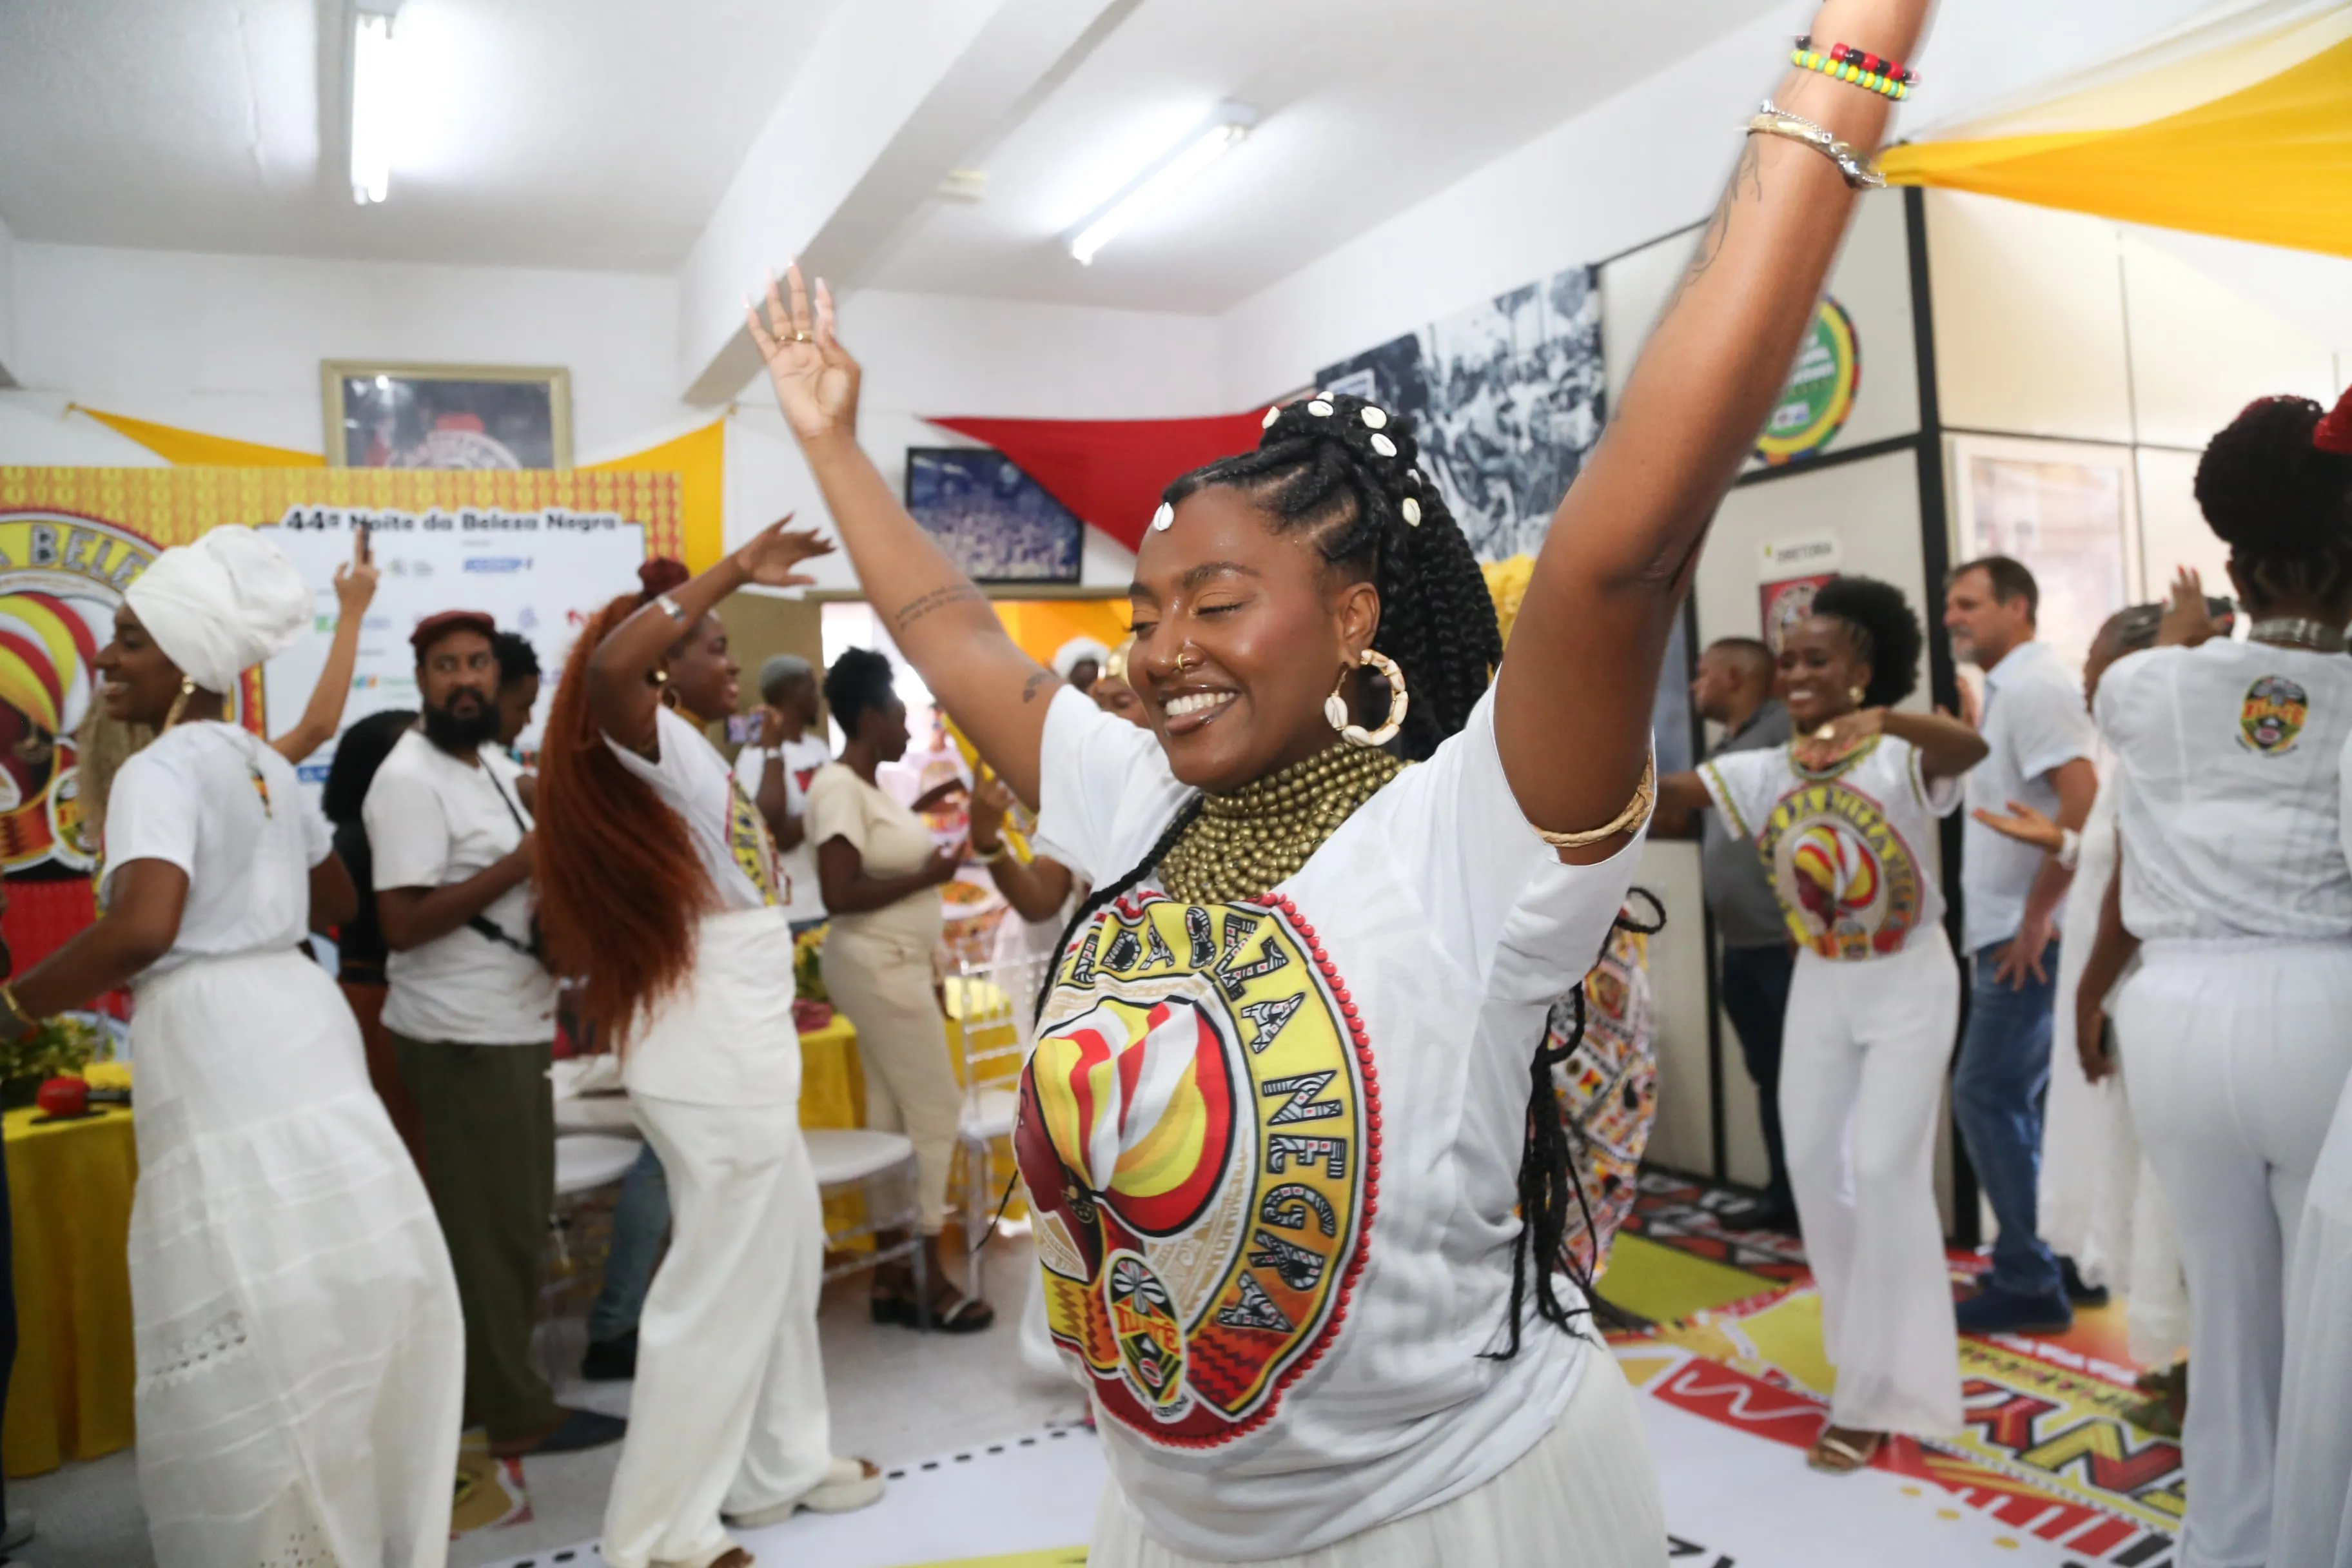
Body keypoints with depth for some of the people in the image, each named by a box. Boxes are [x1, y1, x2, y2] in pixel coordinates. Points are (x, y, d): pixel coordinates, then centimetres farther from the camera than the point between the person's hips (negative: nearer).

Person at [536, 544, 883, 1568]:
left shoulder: (697, 755, 13)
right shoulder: (662, 746, -15)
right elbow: (610, 667, -38)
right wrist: (734, 570, -32)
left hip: (740, 1056, 10)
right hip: (716, 1068, -10)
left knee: (784, 1259, 21)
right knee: (719, 1291, 1)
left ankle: (782, 1465, 36)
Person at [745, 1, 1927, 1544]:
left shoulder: (1467, 841, -22)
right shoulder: (1140, 812, -3)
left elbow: (1628, 542, -36)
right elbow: (948, 630, 8)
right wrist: (831, 437, 16)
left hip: (1457, 1500, -5)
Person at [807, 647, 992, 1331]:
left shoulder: (866, 786, 14)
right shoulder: (838, 787, -15)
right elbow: (839, 895, -22)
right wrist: (926, 877, -17)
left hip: (893, 966, 10)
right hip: (878, 967, -10)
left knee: (894, 1116, 10)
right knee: (935, 1111, -4)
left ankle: (891, 1277, 17)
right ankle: (934, 1277, 5)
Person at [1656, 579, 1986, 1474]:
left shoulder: (1900, 759, -17)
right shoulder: (1769, 773, -2)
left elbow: (1972, 748, -38)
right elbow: (1667, 792, -12)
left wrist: (1886, 722, -57)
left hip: (1909, 983, -5)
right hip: (1820, 987, 6)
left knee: (1884, 1170, -8)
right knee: (1813, 1165, 9)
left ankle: (1879, 1392, 6)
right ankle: (1868, 1357, 31)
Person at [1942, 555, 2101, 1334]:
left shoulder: (2033, 685, -14)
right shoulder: (2010, 689, 16)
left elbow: (2083, 801, -25)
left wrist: (2037, 914, -21)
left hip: (2026, 937, -10)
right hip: (2016, 932, 10)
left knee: (1986, 1097, -6)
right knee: (2032, 1099, 15)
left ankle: (2028, 1280, 4)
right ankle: (2075, 1259, 24)